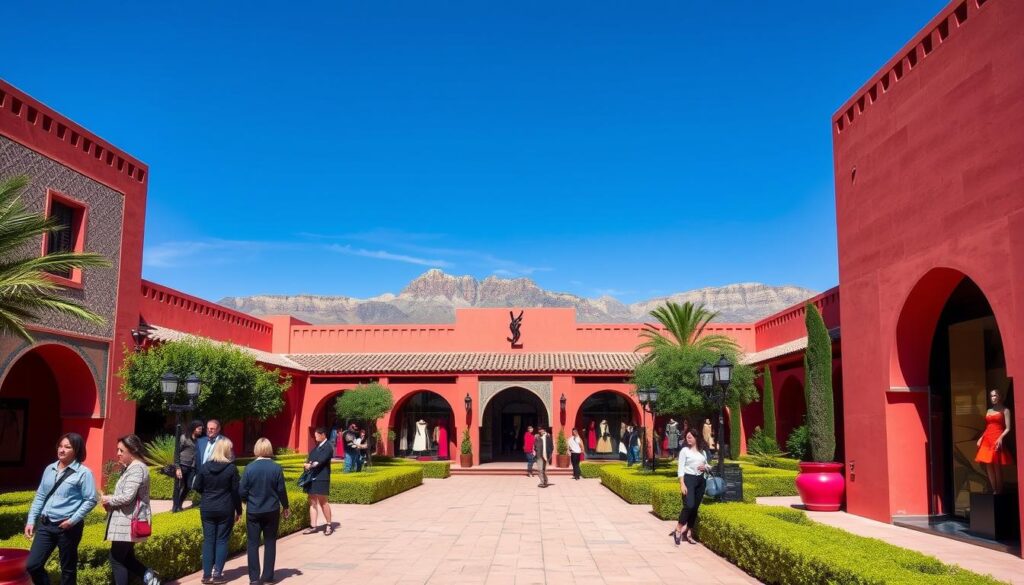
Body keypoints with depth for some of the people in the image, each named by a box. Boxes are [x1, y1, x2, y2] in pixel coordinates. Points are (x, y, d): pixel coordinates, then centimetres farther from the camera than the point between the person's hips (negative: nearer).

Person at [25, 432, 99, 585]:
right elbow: (40, 496, 14)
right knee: (32, 565, 4)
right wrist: (31, 520, 9)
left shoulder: (83, 473, -9)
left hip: (68, 527, -6)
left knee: (68, 568, 6)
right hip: (45, 525, 6)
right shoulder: (49, 469, 10)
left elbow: (91, 500, -11)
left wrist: (73, 520, -17)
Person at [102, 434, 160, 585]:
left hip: (128, 522, -10)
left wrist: (108, 500, -9)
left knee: (116, 558, 0)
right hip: (126, 521, 10)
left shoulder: (137, 469, -19)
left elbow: (127, 497, -26)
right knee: (125, 557, 14)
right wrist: (111, 502, 4)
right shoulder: (131, 468, 15)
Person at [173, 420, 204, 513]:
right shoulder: (184, 437, -3)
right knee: (178, 487, 1)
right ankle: (175, 506, 12)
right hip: (182, 465, -3)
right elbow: (177, 452, -3)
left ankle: (179, 505, 22)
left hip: (192, 467, 3)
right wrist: (177, 467, -9)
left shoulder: (199, 439, 5)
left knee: (188, 487, 4)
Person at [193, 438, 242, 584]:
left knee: (208, 540, 8)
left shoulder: (205, 466, -2)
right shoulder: (231, 468, -10)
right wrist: (239, 510, 3)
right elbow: (236, 491, -7)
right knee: (222, 540, 5)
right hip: (225, 510, -3)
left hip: (207, 509, 3)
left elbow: (197, 487, 5)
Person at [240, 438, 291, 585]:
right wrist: (285, 507, 11)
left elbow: (242, 491, -6)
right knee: (270, 543, 11)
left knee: (253, 544, 7)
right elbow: (281, 490, -4)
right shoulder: (276, 468, -9)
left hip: (253, 512, -1)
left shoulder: (249, 468, -10)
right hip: (272, 511, 1)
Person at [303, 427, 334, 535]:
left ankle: (329, 525, 10)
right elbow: (311, 457, 13)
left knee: (323, 502, -1)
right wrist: (307, 463, -7)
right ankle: (313, 526, 13)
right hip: (312, 477, 8)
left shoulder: (327, 447, -8)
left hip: (321, 478, -8)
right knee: (312, 502, 8)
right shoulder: (317, 446, 18)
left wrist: (311, 465, -29)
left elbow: (321, 460, -20)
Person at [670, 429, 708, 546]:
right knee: (689, 505, -18)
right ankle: (678, 530, -5)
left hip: (701, 480, 5)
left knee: (695, 508, 5)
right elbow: (681, 468, -6)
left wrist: (705, 467, -4)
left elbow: (707, 465, 21)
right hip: (688, 479, -5)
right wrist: (682, 484, -15)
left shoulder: (702, 452, 13)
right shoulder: (684, 450, 0)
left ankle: (689, 533, 14)